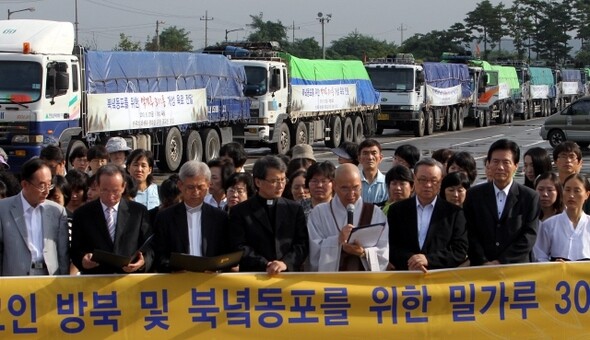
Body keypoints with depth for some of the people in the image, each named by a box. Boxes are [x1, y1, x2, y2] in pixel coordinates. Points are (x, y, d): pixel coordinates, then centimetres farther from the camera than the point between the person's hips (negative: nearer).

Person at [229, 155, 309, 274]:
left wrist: (285, 262, -9)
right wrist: (265, 265, -12)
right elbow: (240, 247, 0)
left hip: (290, 276, 2)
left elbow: (302, 244, 8)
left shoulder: (295, 209, 15)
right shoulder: (239, 212, 8)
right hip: (254, 276, -2)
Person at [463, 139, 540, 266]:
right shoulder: (474, 195, 11)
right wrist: (483, 262, -8)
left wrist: (501, 261, -8)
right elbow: (471, 235, 6)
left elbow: (529, 236, 0)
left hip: (517, 268, 0)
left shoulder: (530, 197, 6)